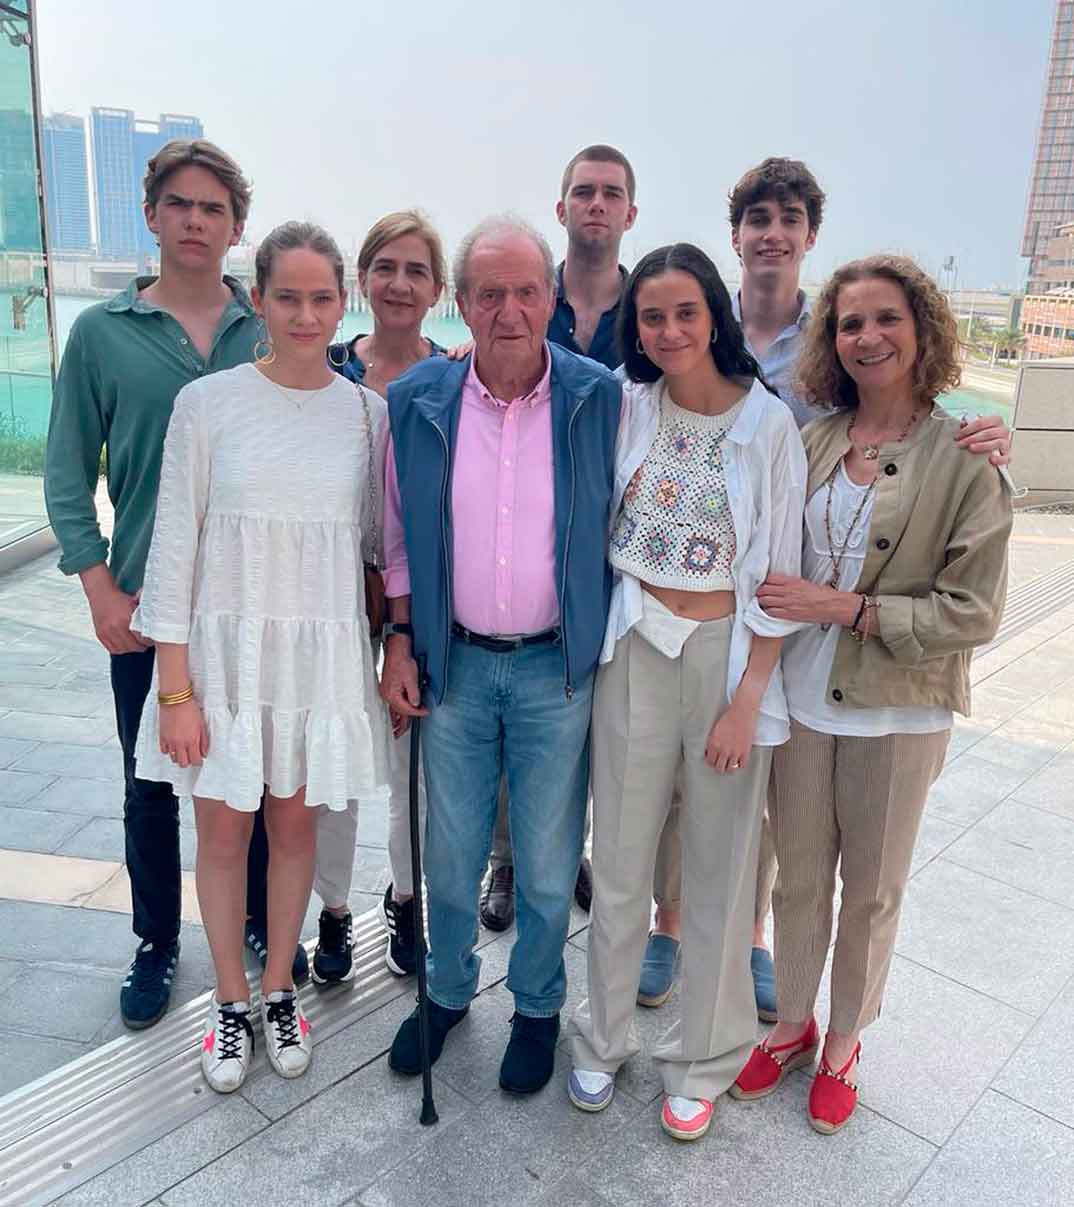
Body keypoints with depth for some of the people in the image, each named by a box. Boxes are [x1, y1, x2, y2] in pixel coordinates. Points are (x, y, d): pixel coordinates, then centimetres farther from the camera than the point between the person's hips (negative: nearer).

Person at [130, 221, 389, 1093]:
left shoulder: (369, 413, -1)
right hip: (227, 646, -1)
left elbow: (384, 541, 7)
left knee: (296, 824, 15)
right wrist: (175, 688, -8)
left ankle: (279, 990, 37)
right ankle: (231, 1001, 34)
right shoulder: (208, 403, -7)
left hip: (322, 651, 2)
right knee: (223, 831, 11)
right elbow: (174, 547, -6)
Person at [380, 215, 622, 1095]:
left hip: (558, 666, -1)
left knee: (548, 862, 13)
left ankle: (538, 1005, 38)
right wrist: (401, 641, 2)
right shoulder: (417, 401, -3)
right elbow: (399, 534, 6)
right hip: (454, 661, 2)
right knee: (450, 852, 16)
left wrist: (616, 653, -1)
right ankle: (448, 990, 42)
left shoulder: (602, 400, -8)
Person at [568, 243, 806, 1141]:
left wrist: (748, 696, -9)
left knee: (720, 866, 10)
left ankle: (704, 1059, 31)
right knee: (620, 858, 12)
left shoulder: (769, 422, -6)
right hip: (636, 651, 2)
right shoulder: (625, 407, 0)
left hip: (728, 654, -2)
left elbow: (779, 576, -6)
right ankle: (604, 1037, 34)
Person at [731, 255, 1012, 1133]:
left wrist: (848, 608, -20)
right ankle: (793, 1024, 40)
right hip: (803, 696, 3)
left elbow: (973, 613, -13)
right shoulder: (812, 441, 0)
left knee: (872, 890, 16)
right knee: (799, 877, 17)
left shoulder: (966, 459, -11)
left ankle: (844, 1043, 39)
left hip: (898, 712, -3)